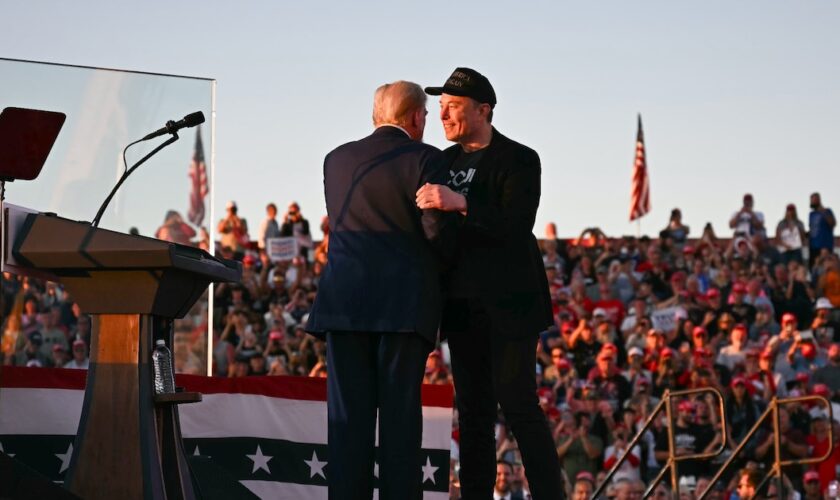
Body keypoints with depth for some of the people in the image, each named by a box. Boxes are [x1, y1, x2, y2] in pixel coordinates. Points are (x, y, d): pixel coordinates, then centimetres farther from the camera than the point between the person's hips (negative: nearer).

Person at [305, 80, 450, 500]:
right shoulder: (424, 159, -3)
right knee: (400, 414, -1)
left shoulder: (337, 160, 12)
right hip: (404, 303, -3)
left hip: (344, 303, 3)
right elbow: (436, 229, -9)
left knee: (349, 417, 3)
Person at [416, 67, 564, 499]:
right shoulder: (446, 161, 14)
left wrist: (460, 204, -30)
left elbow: (516, 227, -20)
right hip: (463, 305, 6)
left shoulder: (519, 160, -6)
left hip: (507, 303, -6)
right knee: (473, 410, 7)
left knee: (518, 405, -10)